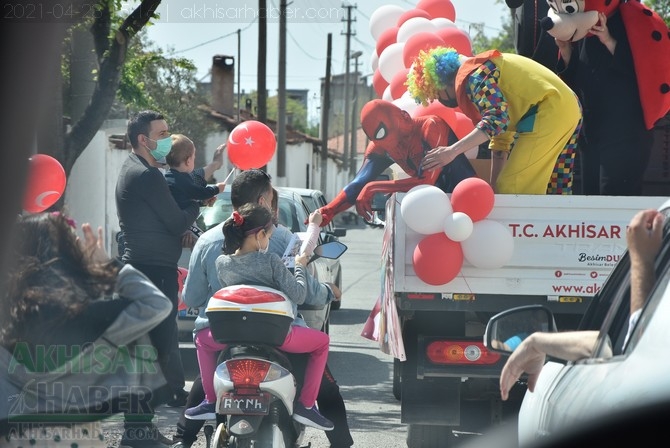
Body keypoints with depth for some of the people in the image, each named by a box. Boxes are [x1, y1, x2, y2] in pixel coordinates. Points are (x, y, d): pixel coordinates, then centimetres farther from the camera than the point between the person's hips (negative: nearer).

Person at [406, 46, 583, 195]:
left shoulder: (472, 77, -10)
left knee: (513, 187, -8)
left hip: (549, 111, -10)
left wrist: (452, 151, -26)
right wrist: (494, 186, 18)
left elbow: (496, 119, -24)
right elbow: (501, 138, 21)